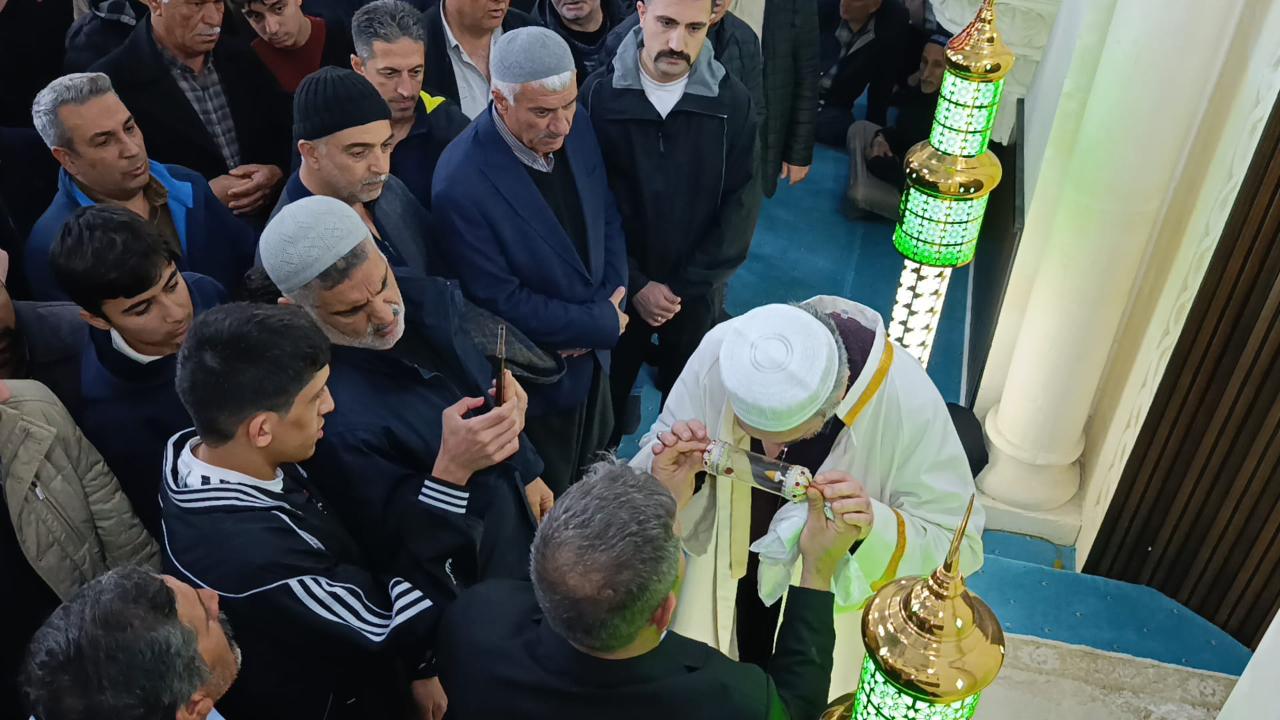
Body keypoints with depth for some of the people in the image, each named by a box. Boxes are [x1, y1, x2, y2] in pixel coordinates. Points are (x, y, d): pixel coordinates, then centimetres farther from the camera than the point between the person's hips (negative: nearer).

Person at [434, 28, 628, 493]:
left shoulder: (576, 130, -12)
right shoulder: (462, 185, -32)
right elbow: (501, 302, -26)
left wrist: (607, 305, -13)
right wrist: (602, 324, -18)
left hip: (592, 357, 6)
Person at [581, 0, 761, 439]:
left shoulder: (732, 100, -12)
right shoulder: (599, 93, -14)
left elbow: (742, 202, -9)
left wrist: (686, 284, -13)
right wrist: (634, 284, -14)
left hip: (697, 290, 1)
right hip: (618, 285, 0)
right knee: (607, 391, 18)